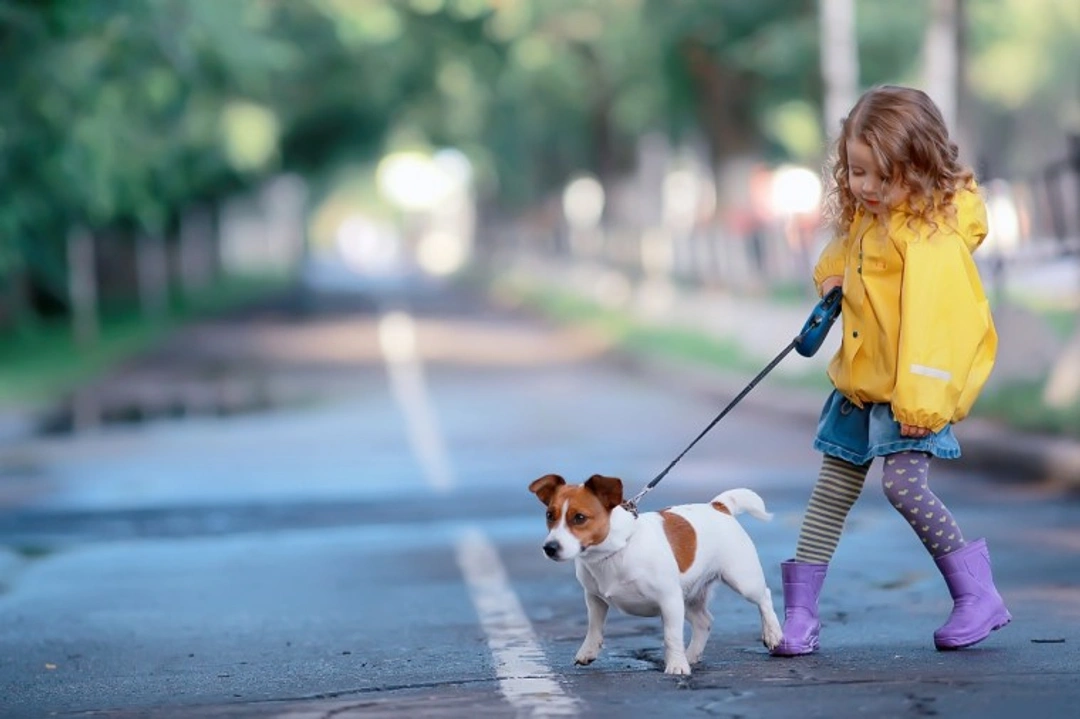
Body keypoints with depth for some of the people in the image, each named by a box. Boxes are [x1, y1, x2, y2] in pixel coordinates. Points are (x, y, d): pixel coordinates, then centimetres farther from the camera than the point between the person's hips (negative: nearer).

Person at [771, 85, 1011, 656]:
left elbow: (930, 319, -27)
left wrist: (920, 398, -32)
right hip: (861, 378, 9)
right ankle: (798, 614, 14)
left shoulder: (932, 232, -21)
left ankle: (977, 594, -6)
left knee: (903, 480, -21)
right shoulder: (865, 215, 6)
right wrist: (832, 273, 6)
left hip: (911, 385, -9)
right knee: (832, 490, 9)